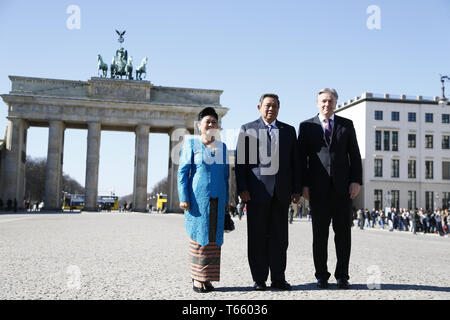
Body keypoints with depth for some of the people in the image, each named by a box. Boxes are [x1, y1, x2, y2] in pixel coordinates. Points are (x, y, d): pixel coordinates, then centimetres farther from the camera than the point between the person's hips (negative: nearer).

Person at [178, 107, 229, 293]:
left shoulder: (222, 146, 13)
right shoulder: (191, 143, 0)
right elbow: (182, 171, -3)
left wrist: (226, 199, 13)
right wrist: (183, 198, -10)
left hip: (217, 199, 4)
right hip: (198, 198, -4)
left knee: (213, 238, 5)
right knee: (199, 236, -2)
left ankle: (207, 278, 13)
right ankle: (197, 278, 8)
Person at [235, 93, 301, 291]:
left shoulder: (289, 131, 16)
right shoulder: (247, 130, 7)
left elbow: (295, 161, 13)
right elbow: (240, 161, 1)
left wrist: (296, 189, 6)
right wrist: (242, 189, -8)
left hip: (281, 192, 3)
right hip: (257, 191, -2)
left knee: (279, 237, 5)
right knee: (257, 237, 1)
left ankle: (278, 278, 13)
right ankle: (259, 279, 9)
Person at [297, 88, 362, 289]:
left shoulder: (346, 125, 12)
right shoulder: (307, 126, 8)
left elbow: (355, 155, 8)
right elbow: (302, 158, 5)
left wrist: (356, 181, -3)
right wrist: (303, 185, -3)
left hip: (342, 187, 1)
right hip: (318, 188, -1)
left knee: (343, 232, 3)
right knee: (320, 233, 4)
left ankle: (342, 276, 12)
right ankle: (321, 276, 13)